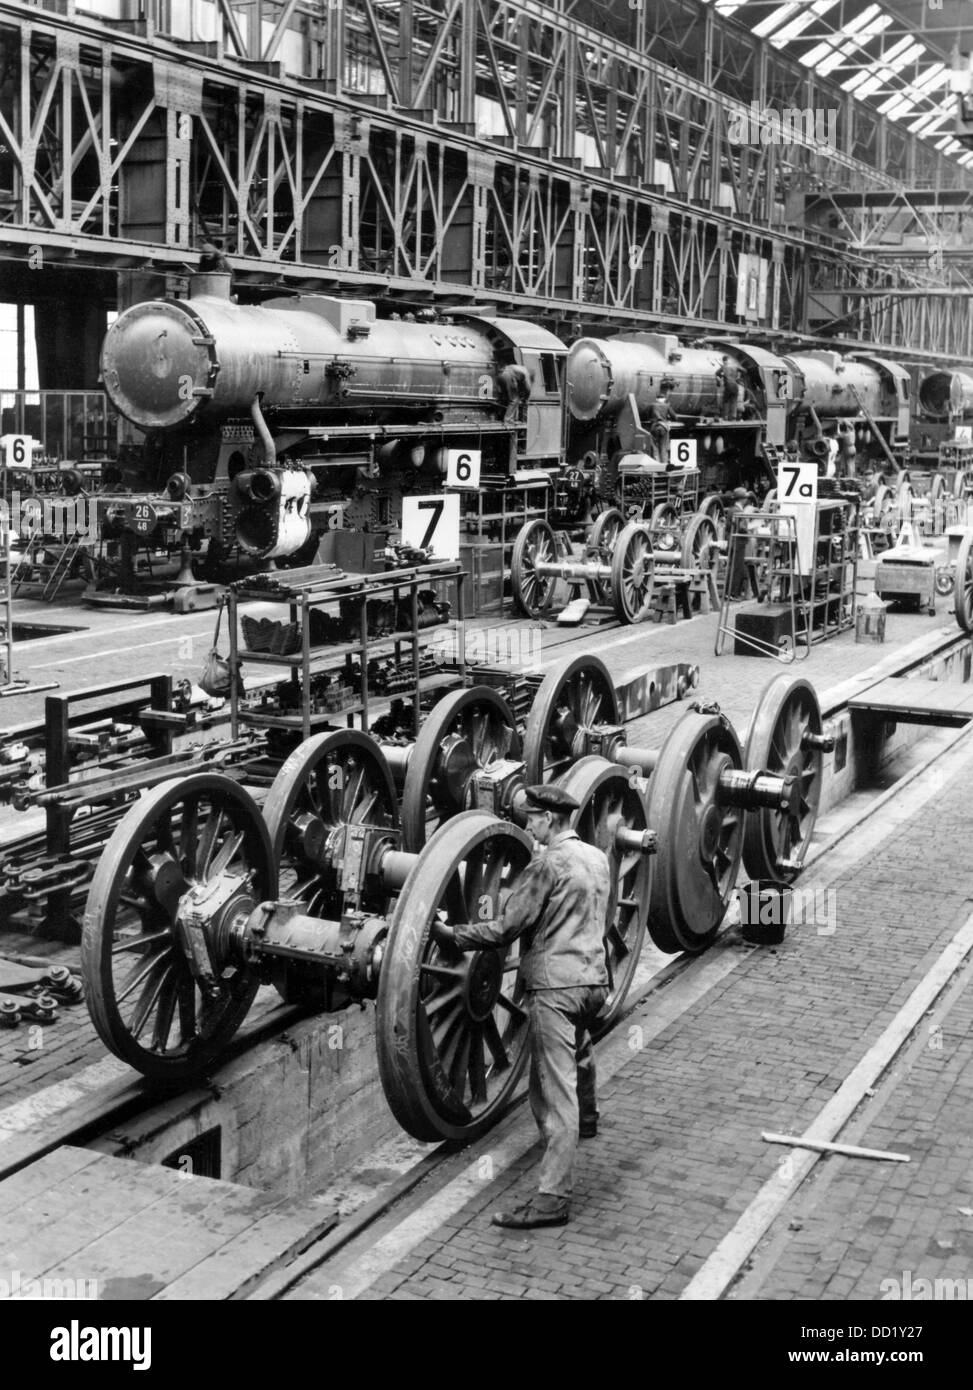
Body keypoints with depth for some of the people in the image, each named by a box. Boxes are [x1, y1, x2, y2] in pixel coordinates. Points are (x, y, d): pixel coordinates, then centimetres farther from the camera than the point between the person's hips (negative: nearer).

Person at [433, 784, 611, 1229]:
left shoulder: (548, 863, -14)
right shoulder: (598, 858, 11)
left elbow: (506, 927, -16)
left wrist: (450, 935, -9)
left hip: (554, 984, -9)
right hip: (593, 976, 9)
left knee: (555, 1089, -11)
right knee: (579, 1050, 35)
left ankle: (553, 1198, -14)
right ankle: (586, 1120, 60)